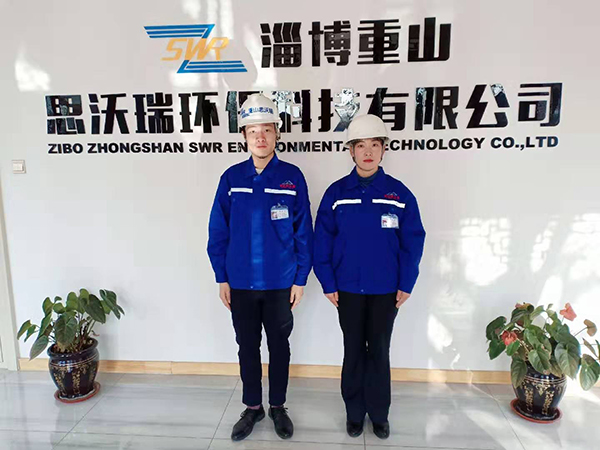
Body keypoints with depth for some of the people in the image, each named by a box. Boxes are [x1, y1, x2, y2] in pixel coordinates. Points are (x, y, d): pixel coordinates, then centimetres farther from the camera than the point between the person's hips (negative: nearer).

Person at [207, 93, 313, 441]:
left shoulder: (292, 177, -6)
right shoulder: (232, 178, -2)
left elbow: (304, 232, -4)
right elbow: (219, 231, 1)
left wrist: (301, 279, -5)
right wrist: (222, 277, 0)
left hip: (280, 283, -1)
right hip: (240, 282, 2)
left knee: (279, 346, 15)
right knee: (247, 347, 16)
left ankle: (278, 407, 36)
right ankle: (253, 407, 36)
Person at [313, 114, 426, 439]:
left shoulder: (399, 193, -5)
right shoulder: (336, 193, -5)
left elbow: (413, 242, -3)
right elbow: (322, 241, -3)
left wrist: (406, 284, -5)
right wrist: (328, 283, -5)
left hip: (386, 289, 0)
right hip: (348, 288, 0)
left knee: (379, 351, 13)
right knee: (353, 350, 14)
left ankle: (379, 413, 31)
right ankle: (354, 411, 32)